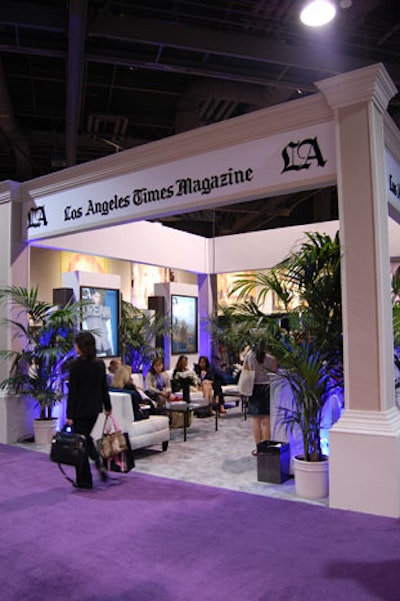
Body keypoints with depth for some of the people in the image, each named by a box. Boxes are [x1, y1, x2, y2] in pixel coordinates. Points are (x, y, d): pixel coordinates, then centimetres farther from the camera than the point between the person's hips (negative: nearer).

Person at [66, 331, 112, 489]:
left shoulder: (76, 365, -15)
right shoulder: (100, 363, 2)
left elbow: (72, 391, -14)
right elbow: (104, 387, 8)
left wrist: (69, 414, -10)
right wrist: (107, 406, 17)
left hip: (80, 409, -6)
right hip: (95, 407, 6)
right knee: (87, 437, 24)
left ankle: (84, 481, 12)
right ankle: (99, 462, 6)